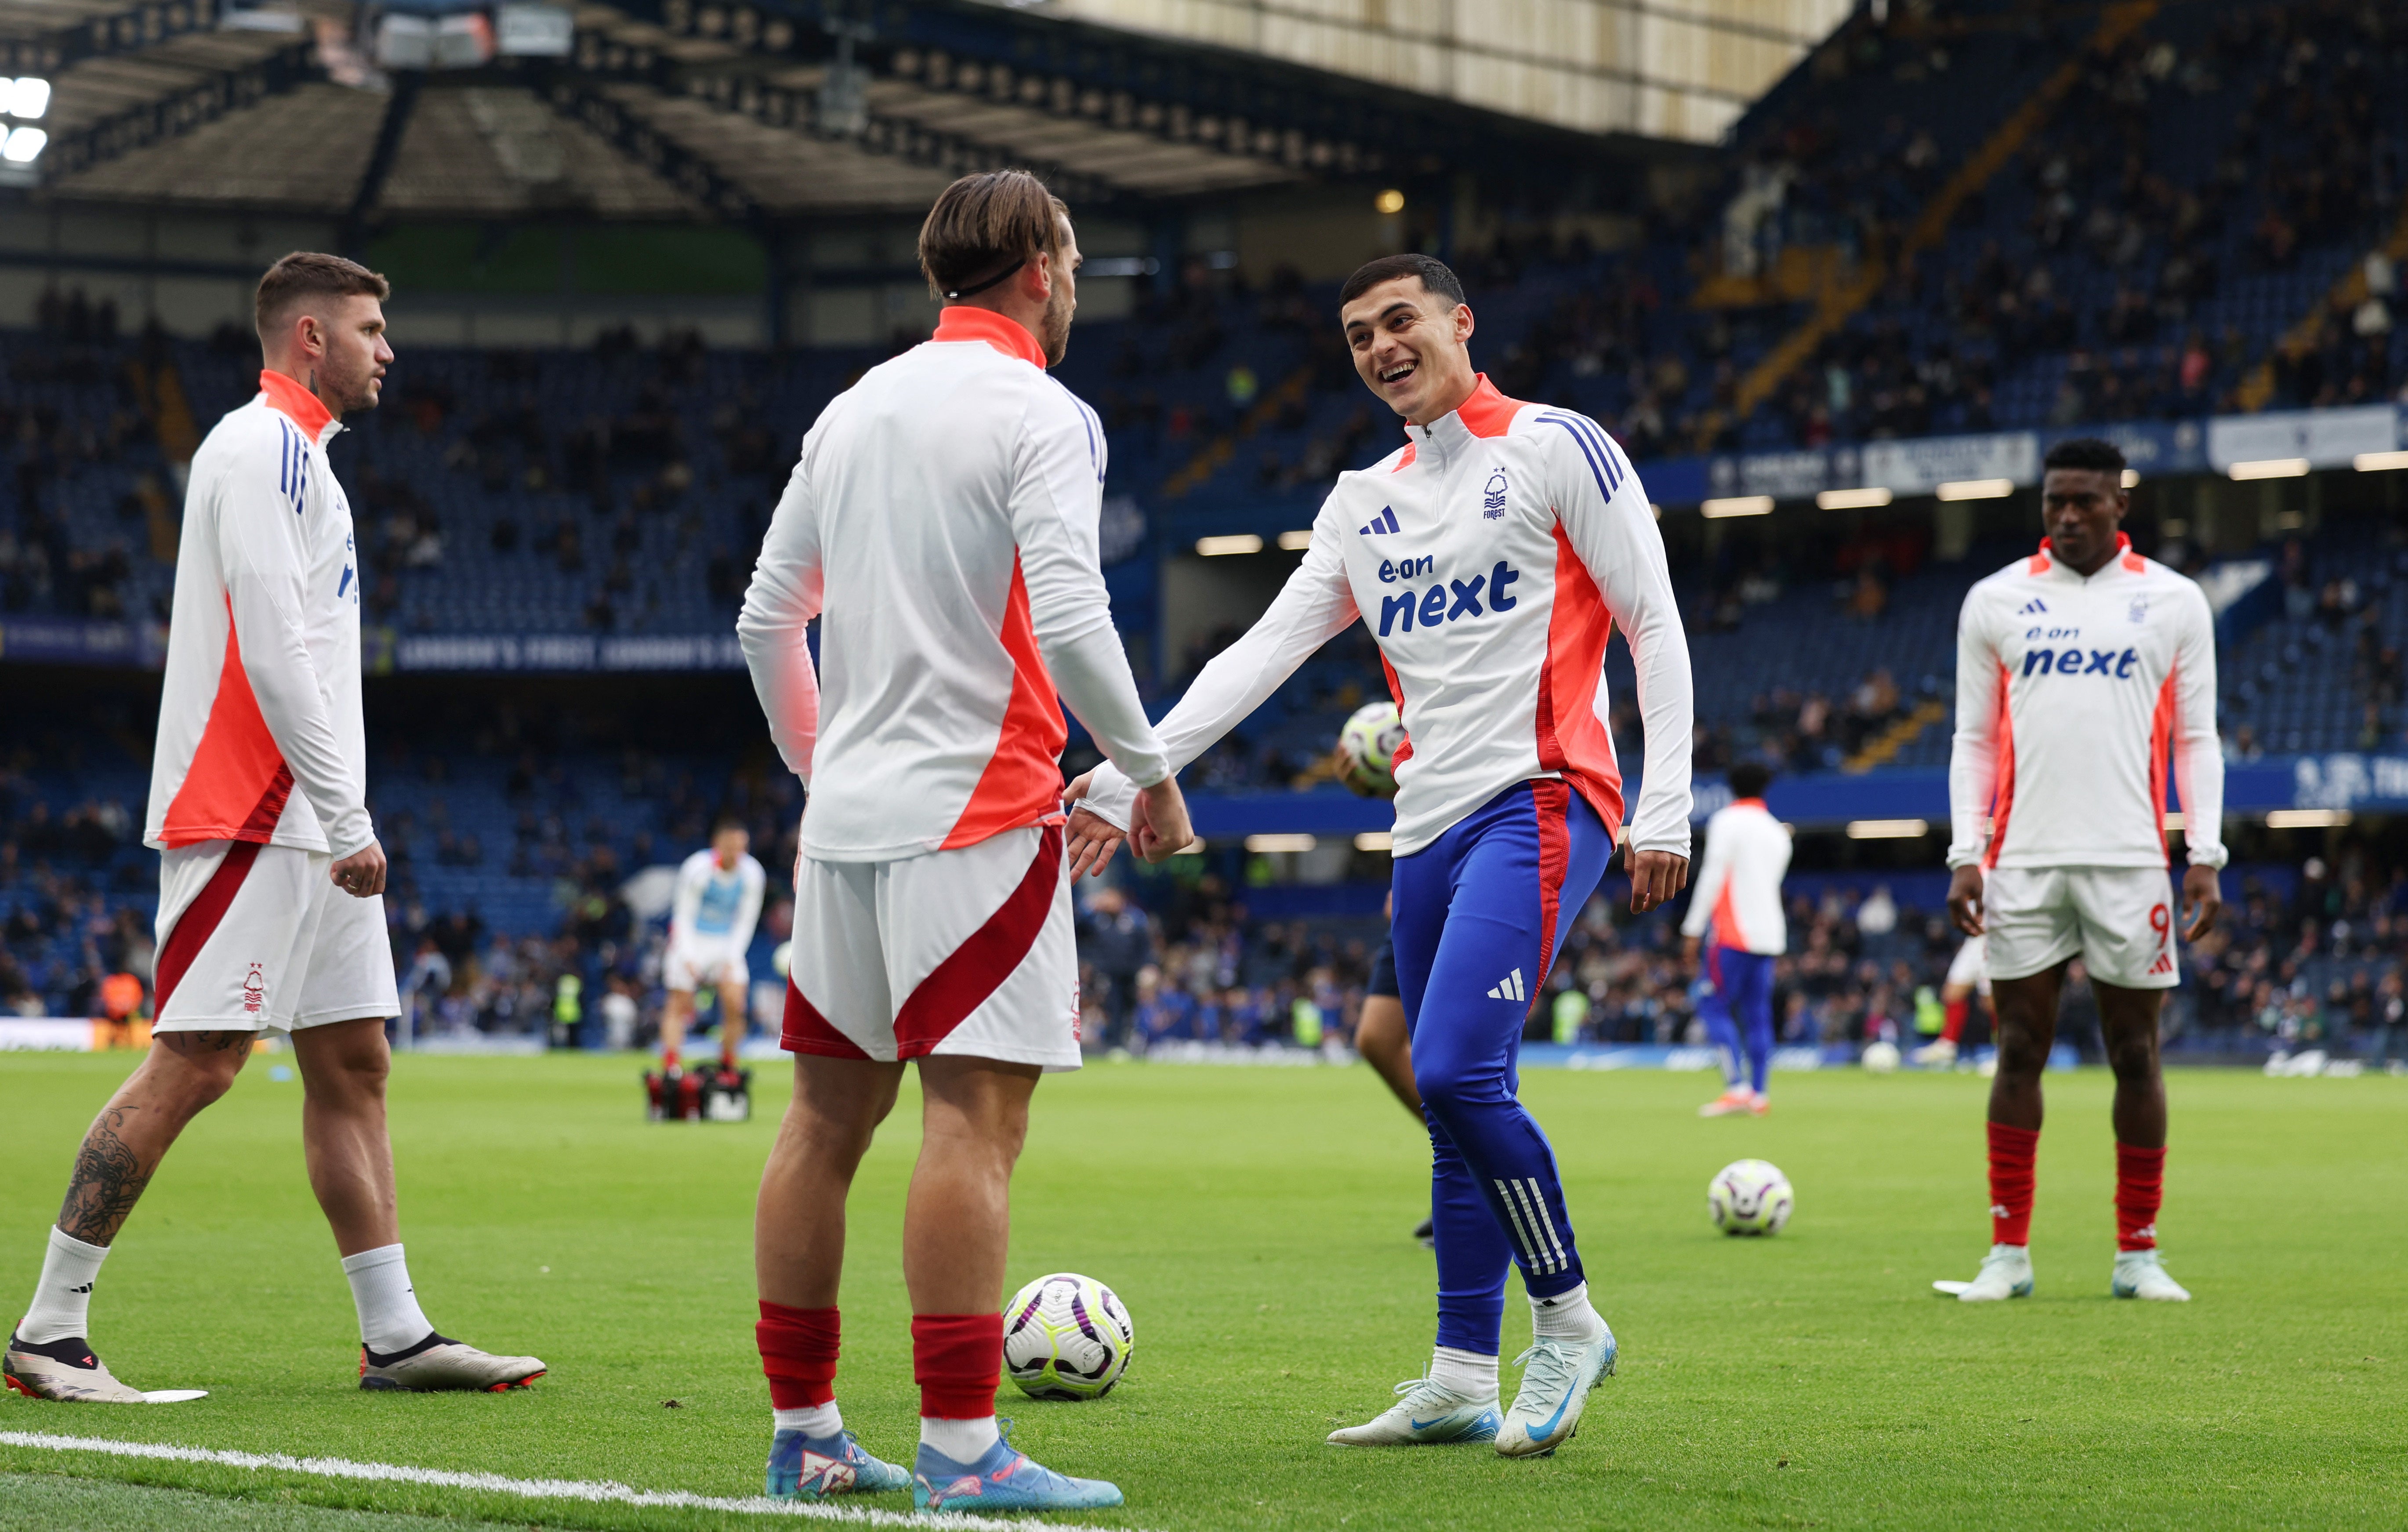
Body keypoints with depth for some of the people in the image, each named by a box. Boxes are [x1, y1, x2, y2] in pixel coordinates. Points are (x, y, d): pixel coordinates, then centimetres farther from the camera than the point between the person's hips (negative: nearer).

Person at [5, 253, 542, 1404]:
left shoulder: (297, 455, 22)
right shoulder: (264, 448, -10)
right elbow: (275, 652, -18)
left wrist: (345, 819, 16)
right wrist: (347, 820, -19)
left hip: (307, 827, 10)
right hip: (249, 819, -10)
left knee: (352, 1064, 9)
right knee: (193, 1064, -11)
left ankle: (396, 1335, 11)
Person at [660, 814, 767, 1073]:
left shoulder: (752, 874, -8)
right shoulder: (698, 869, -17)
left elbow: (746, 922, 1)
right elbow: (684, 918, -10)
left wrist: (732, 959, -7)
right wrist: (689, 958, -18)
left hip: (728, 943, 3)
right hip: (692, 939, -3)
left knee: (736, 1004, -11)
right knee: (680, 1003, -9)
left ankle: (727, 1067, 1)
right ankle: (670, 1068, -11)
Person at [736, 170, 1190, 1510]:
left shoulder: (854, 410, 14)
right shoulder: (1041, 416, -8)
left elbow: (767, 618, 17)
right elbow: (1070, 623, -18)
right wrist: (1150, 768, -6)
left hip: (847, 811, 8)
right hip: (978, 806, -8)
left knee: (829, 1115, 10)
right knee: (976, 1120, -8)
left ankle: (805, 1433, 14)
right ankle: (962, 1448, -11)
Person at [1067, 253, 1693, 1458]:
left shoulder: (1555, 448, -1)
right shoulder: (1365, 503, 18)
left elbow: (1653, 626, -3)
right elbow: (1263, 651, 14)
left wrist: (1663, 809, -11)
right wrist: (1127, 777, 4)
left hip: (1535, 805, -7)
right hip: (1428, 829, 7)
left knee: (1457, 1072, -21)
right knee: (1455, 1118, 7)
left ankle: (1566, 1322, -6)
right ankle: (1461, 1382, 11)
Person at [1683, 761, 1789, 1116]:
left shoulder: (1726, 821, -4)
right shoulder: (1777, 831, 17)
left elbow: (1712, 877, -10)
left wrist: (1693, 929, -9)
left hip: (1734, 933, -7)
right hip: (1771, 936, 7)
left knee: (1713, 1006, -5)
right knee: (1757, 1014, 8)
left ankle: (1738, 1088, -17)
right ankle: (1759, 1095, 4)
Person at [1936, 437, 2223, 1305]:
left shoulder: (2173, 603, 6)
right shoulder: (1996, 602, 8)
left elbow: (2196, 740, 7)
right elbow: (1975, 740, 9)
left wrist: (2205, 856, -3)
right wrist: (1965, 855, -1)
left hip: (2130, 861, 0)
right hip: (2024, 862, 0)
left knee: (2135, 1054, 2)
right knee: (2019, 1052, 1)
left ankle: (2138, 1255, 9)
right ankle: (2008, 1252, 6)